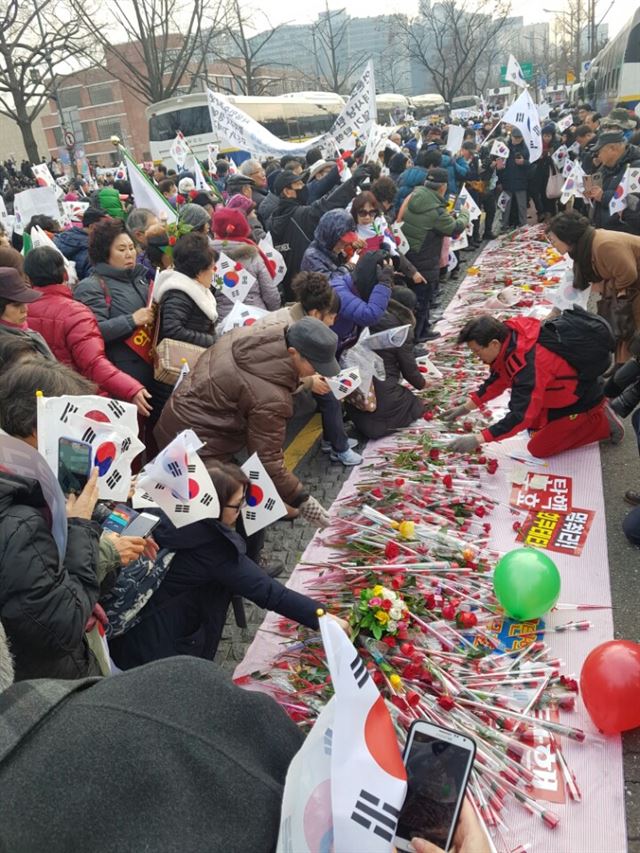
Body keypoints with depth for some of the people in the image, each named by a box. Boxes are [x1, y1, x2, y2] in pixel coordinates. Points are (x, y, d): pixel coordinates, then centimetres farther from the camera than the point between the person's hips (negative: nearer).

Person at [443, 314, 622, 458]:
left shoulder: (528, 364, -38)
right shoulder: (508, 334, -12)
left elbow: (521, 415, -38)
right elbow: (498, 379, 3)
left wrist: (478, 439, -39)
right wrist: (466, 407, 1)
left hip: (581, 398, -8)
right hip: (563, 389, 9)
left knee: (538, 449, -2)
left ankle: (602, 422, 5)